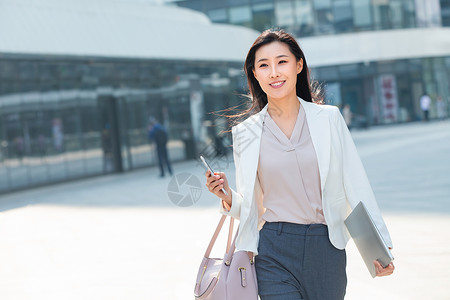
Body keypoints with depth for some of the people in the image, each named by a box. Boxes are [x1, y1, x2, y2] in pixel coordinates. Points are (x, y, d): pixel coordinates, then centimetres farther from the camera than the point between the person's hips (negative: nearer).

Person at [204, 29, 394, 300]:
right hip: (274, 253, 0)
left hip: (326, 247, 1)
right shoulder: (246, 133, 3)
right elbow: (249, 206, 10)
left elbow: (356, 184, 3)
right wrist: (228, 197, -10)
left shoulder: (329, 118, 2)